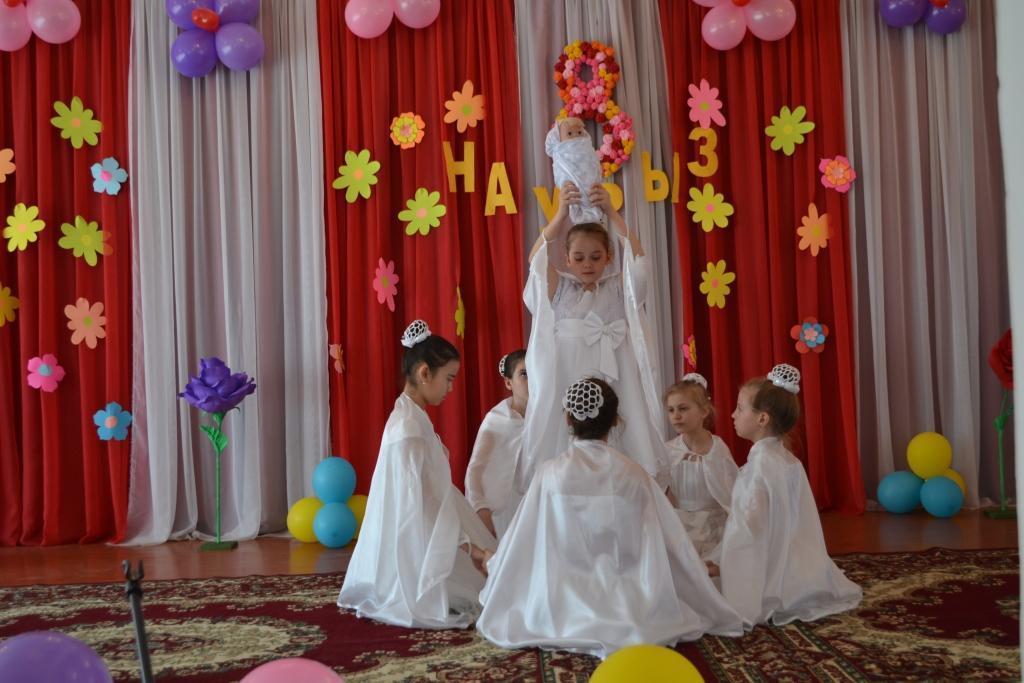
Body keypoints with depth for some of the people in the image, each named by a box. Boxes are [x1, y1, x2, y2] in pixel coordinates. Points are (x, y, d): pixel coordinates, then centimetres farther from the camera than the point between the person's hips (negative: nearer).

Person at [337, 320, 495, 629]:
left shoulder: (411, 418, 9)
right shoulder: (409, 430, -23)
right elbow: (421, 503, -24)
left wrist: (471, 541, 13)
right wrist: (467, 545, -20)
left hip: (417, 544, 10)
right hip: (413, 554, -10)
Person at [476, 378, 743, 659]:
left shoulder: (551, 474, -9)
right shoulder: (633, 475, -7)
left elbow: (522, 542, 3)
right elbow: (671, 545, 2)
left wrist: (493, 561, 25)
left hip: (566, 606, 0)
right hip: (630, 606, 1)